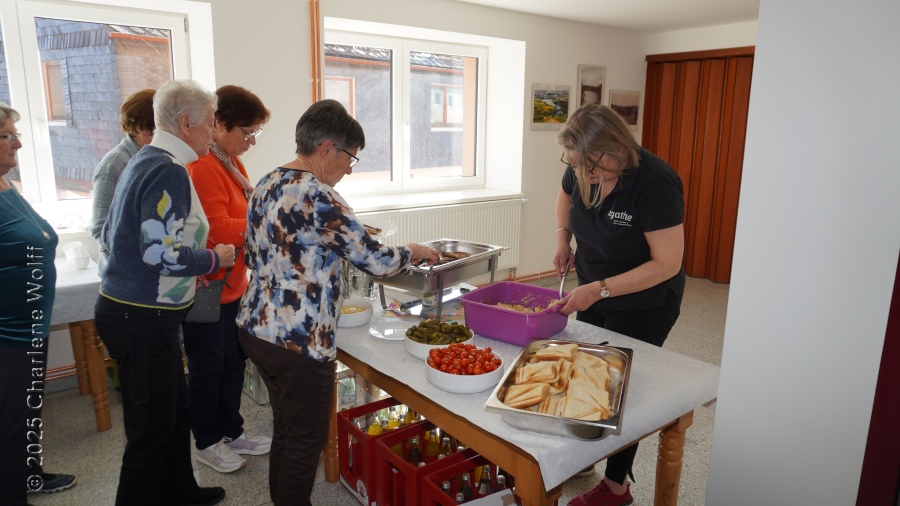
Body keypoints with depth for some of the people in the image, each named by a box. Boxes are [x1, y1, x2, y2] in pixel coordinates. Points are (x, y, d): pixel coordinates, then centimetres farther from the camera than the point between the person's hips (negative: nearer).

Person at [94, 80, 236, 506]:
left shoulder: (143, 161, 11)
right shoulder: (169, 171, -19)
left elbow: (111, 236, 16)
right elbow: (162, 252, -27)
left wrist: (190, 268, 13)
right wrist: (215, 259, -10)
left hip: (124, 307, 10)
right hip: (143, 319, -10)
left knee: (175, 411, 23)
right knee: (151, 431, 4)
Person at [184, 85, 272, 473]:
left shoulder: (231, 161, 9)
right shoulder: (202, 167, -21)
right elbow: (217, 229, -26)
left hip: (232, 284, 9)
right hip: (206, 287, -9)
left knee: (233, 361, 19)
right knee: (208, 367, 9)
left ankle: (232, 431, 37)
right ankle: (207, 443, 29)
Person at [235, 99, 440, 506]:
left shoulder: (265, 186, 6)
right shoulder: (317, 196, -21)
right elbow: (376, 261, -19)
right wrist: (413, 252, 0)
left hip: (255, 328, 9)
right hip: (298, 342, -9)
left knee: (285, 428, 25)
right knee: (306, 442, 11)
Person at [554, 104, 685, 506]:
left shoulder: (654, 183, -31)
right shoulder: (582, 171, -12)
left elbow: (667, 263, -28)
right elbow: (565, 195, 14)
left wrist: (600, 289, -32)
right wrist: (563, 240, -1)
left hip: (643, 308, -6)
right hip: (593, 295, 7)